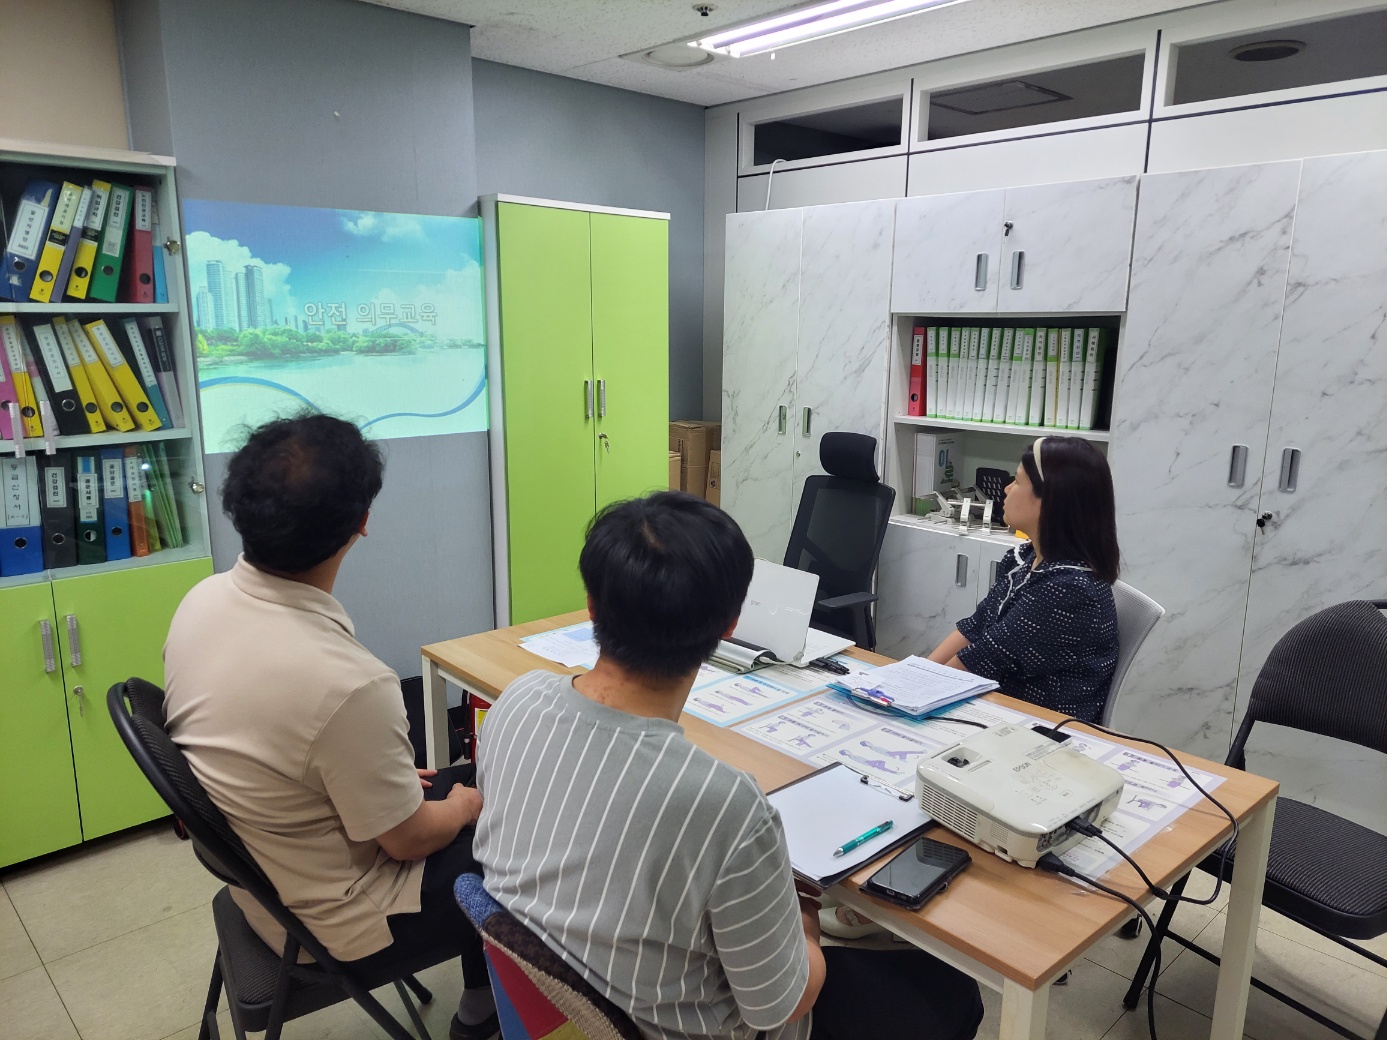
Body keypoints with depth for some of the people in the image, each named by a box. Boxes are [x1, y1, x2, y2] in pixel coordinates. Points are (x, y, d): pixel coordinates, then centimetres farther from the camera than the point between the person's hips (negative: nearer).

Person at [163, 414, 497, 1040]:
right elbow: (408, 839, -21)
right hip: (336, 924, -7)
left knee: (465, 780, 21)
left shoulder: (201, 600, -13)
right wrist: (462, 808, 0)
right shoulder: (349, 684, -38)